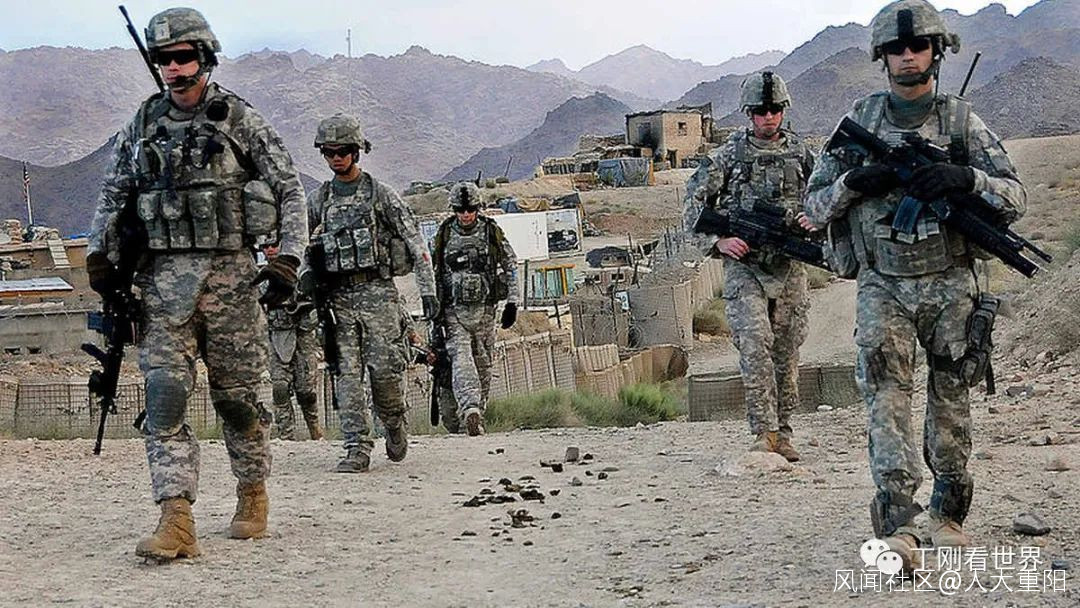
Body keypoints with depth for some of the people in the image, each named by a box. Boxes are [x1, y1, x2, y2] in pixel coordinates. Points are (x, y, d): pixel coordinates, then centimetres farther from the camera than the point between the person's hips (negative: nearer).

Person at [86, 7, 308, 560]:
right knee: (164, 396, -9)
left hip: (230, 274, -2)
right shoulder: (143, 125, 11)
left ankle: (252, 494, 28)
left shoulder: (240, 120, 0)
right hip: (163, 277, 3)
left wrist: (288, 258, -9)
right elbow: (112, 195, 19)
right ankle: (176, 522, -12)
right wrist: (99, 253, 5)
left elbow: (290, 189, 0)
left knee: (237, 395, 7)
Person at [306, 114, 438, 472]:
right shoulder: (317, 201, 12)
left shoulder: (381, 194, 2)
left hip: (377, 293, -3)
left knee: (384, 368, -9)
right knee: (347, 374, -4)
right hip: (337, 297, 3)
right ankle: (357, 449, -3)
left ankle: (394, 425, 20)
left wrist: (428, 290, -6)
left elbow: (416, 243, 0)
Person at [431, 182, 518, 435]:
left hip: (485, 310, 1)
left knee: (483, 365, 4)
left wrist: (512, 302, 1)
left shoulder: (492, 232, 3)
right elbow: (431, 274, 9)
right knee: (460, 359, -18)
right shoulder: (444, 235, 3)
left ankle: (476, 414, 14)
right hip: (454, 310, -1)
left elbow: (510, 266, 9)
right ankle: (470, 410, -31)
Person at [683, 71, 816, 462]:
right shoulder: (729, 155, 1)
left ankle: (782, 433, 15)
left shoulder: (800, 153, 9)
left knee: (786, 352, 6)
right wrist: (717, 241, -12)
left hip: (790, 267, 3)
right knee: (755, 343, -17)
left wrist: (811, 220, -6)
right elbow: (693, 205, 1)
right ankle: (763, 432, -16)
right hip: (744, 265, -3)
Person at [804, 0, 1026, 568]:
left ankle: (948, 515, 26)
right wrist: (855, 182, -13)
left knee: (951, 404, 9)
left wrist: (966, 178, -20)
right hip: (882, 287, 0)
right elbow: (814, 206, 7)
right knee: (887, 399, -12)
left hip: (951, 285, 0)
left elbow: (1015, 197, -1)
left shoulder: (962, 121, 3)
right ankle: (896, 527, -16)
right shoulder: (858, 121, 5)